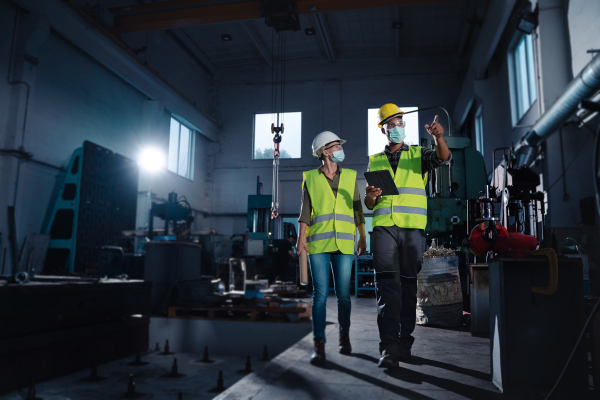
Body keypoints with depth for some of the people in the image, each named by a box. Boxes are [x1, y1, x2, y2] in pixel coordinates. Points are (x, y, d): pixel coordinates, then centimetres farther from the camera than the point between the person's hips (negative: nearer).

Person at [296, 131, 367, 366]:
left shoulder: (350, 176, 12)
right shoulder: (310, 178, 6)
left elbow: (357, 209, 14)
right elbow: (305, 211, 4)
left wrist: (363, 238, 11)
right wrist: (301, 238, -7)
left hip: (344, 244, 2)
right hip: (318, 244, -2)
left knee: (343, 294, 5)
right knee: (320, 294, -3)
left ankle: (344, 336, 26)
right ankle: (319, 345, 2)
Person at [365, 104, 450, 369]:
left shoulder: (418, 154, 15)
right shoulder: (374, 161, 18)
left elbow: (443, 158, -8)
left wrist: (438, 137, -28)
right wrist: (370, 196, -7)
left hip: (413, 227, 0)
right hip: (384, 226, 0)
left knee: (409, 285, 5)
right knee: (387, 285, -10)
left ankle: (405, 344, 15)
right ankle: (389, 349, -11)